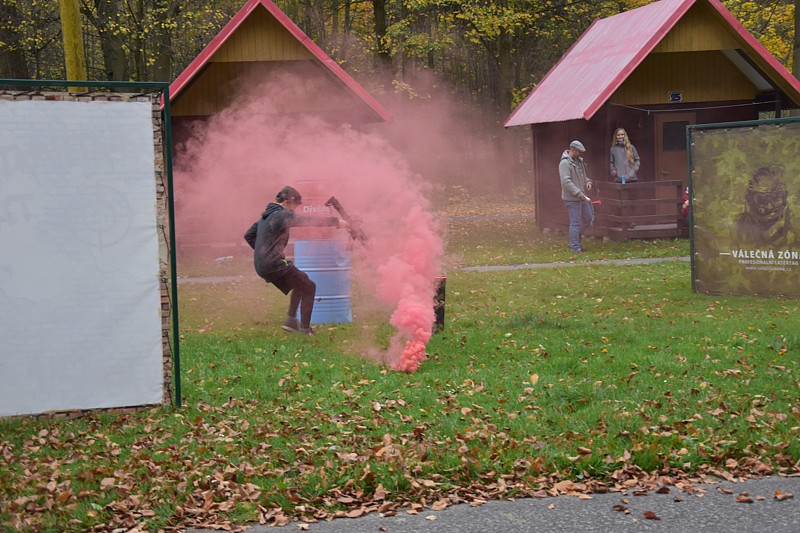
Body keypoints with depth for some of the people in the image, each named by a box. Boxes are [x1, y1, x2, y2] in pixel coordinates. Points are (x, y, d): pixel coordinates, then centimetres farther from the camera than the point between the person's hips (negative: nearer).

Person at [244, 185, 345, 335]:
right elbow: (309, 220, -15)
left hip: (261, 266, 9)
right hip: (274, 264, -9)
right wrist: (336, 221, -8)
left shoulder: (266, 216, 16)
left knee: (301, 281, 26)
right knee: (309, 287, 4)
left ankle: (291, 320, 19)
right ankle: (305, 328, 3)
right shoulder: (282, 215, -13)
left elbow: (248, 235, 23)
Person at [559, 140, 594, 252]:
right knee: (575, 223, -5)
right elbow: (566, 182, -24)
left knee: (589, 218, 15)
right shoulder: (565, 163, -16)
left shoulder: (578, 161, 13)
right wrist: (579, 194, -25)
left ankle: (576, 239, 27)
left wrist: (588, 182, 3)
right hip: (572, 199, -9)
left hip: (581, 197, 9)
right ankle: (575, 247, 4)